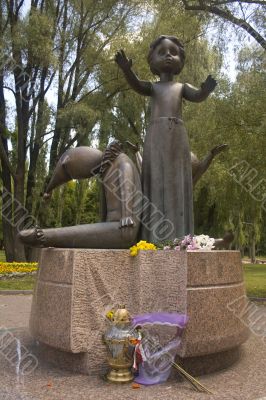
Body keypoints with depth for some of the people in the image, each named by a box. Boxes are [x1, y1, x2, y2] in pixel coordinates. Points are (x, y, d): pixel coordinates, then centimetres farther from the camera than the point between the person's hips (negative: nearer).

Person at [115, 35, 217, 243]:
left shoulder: (182, 86, 21)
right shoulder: (153, 87, 18)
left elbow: (196, 96, 1)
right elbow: (137, 85, -3)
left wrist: (206, 90, -23)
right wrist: (126, 70, -25)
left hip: (178, 137, 1)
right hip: (156, 137, -1)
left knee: (178, 184, -5)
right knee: (157, 183, -8)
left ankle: (178, 239, -7)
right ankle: (156, 238, -11)